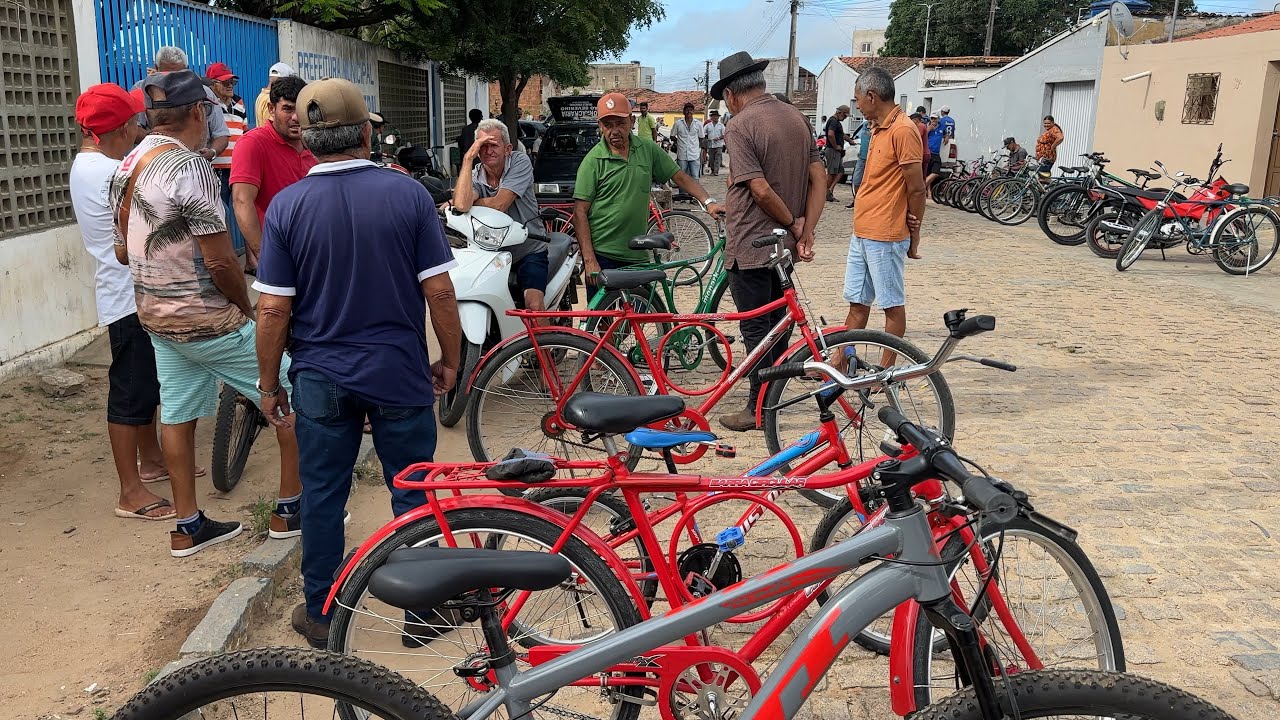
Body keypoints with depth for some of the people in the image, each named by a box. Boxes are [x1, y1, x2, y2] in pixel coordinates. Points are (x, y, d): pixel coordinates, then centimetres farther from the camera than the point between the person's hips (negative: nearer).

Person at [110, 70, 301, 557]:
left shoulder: (126, 169, 7)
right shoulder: (189, 168, -21)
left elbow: (122, 252, 14)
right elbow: (220, 261, -23)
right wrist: (247, 308, -7)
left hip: (156, 316, 9)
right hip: (207, 319, -9)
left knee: (178, 416, 15)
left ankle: (188, 527, 23)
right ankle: (290, 509, 11)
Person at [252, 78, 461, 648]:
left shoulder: (286, 206, -7)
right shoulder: (408, 194, -9)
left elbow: (273, 310, -7)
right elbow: (439, 291, -9)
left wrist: (269, 383, 5)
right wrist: (450, 361, 4)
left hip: (320, 378, 1)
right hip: (399, 373, 0)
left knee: (323, 493, 13)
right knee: (413, 492, 12)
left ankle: (320, 613, 26)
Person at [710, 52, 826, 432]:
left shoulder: (740, 126, -16)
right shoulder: (797, 117, 7)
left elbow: (761, 190, -23)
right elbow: (819, 179, 2)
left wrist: (793, 224, -9)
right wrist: (806, 230, -2)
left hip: (750, 246, -8)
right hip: (784, 244, 8)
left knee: (755, 329, 1)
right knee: (777, 323, 18)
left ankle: (758, 409, 10)